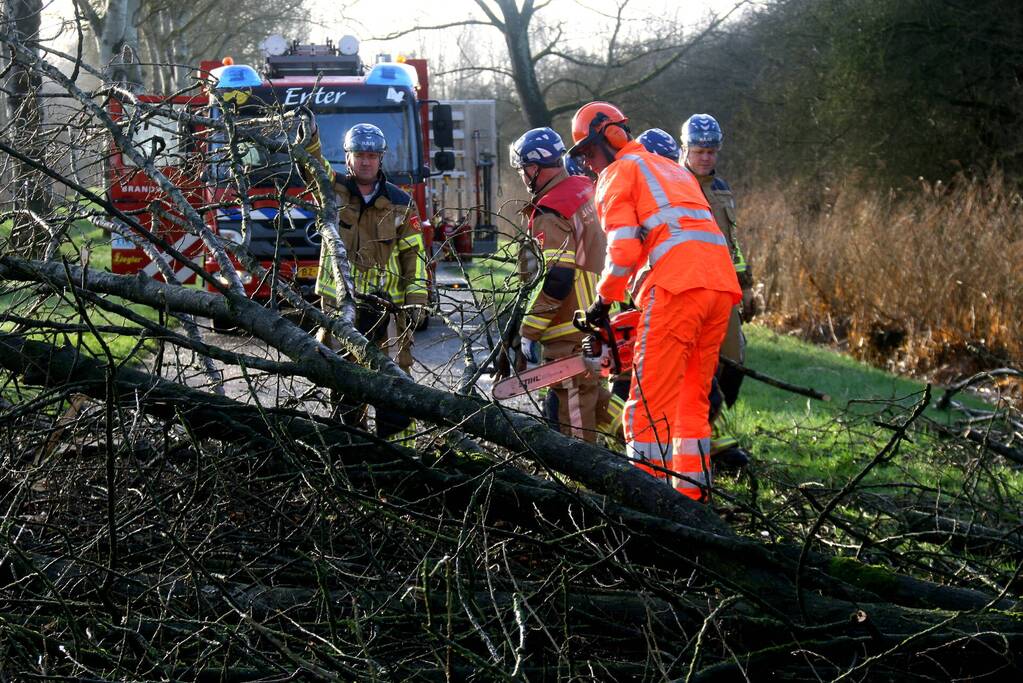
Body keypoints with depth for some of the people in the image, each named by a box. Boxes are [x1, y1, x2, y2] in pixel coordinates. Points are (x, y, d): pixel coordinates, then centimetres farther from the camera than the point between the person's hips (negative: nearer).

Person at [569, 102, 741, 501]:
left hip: (676, 288, -8)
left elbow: (624, 248, -6)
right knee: (693, 403, 15)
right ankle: (692, 498, 16)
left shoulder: (619, 173, 8)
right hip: (722, 286, 8)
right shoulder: (675, 171, 32)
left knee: (649, 406, -5)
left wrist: (604, 302, 8)